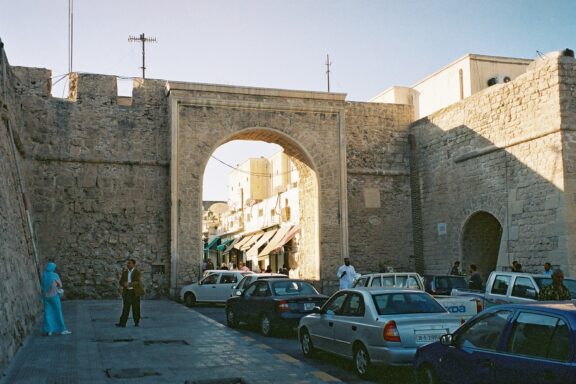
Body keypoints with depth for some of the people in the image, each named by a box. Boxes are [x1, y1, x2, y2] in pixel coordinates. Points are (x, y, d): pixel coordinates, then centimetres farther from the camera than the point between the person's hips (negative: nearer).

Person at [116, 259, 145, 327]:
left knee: (136, 307, 3)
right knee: (125, 308, -4)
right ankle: (122, 323, -9)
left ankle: (137, 322, 16)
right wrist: (124, 284, -15)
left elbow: (138, 282, -17)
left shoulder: (137, 272, -4)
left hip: (135, 292, -3)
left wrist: (129, 284, -26)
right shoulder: (124, 272, 10)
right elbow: (121, 282, 8)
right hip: (127, 292, 3)